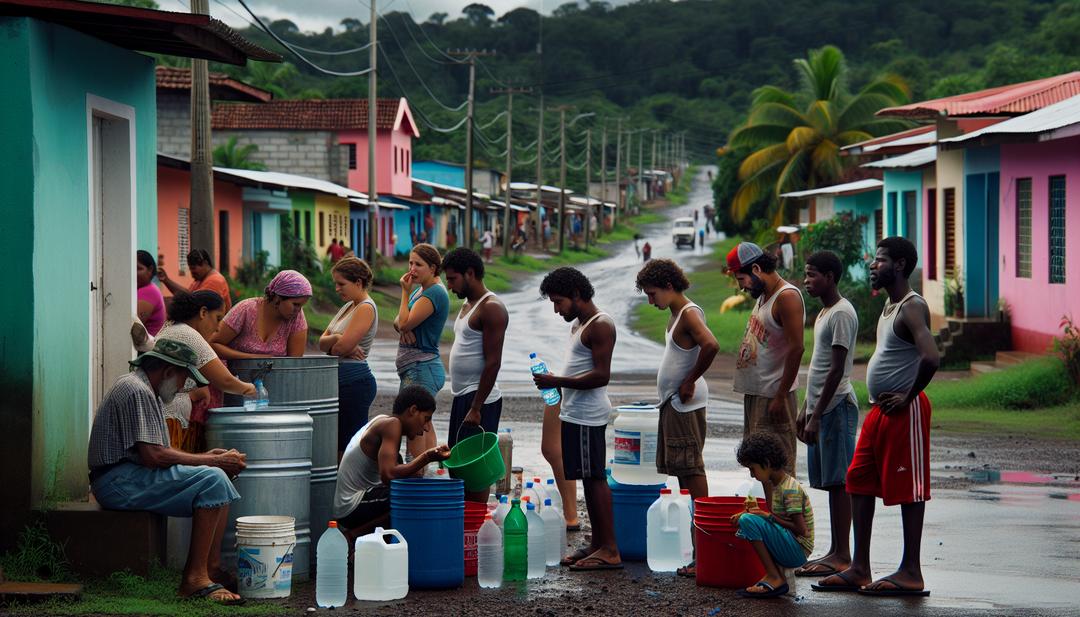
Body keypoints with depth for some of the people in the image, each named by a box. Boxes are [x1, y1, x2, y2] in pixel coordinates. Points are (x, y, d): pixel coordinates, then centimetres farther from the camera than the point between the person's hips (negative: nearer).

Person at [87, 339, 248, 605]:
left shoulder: (146, 390, 22)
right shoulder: (137, 392, -14)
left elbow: (154, 453, 19)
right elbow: (153, 456, -21)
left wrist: (203, 457, 8)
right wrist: (212, 462, -14)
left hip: (129, 477, 11)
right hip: (118, 481, -11)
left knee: (219, 478, 10)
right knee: (212, 479, -22)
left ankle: (212, 568, 1)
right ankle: (194, 577, -24)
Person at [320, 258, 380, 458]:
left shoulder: (366, 308, -12)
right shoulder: (349, 306, 16)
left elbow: (342, 347, -20)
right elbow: (322, 342, 10)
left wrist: (330, 345, 2)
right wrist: (336, 339, -12)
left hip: (354, 381, -10)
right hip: (341, 380, 10)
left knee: (349, 444, -9)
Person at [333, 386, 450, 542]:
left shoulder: (381, 421, 16)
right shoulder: (392, 424, -13)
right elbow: (388, 475, -25)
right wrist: (426, 458, -20)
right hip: (352, 508, -10)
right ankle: (355, 534, -10)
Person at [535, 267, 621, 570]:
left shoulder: (600, 326, -13)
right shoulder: (579, 324, 18)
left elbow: (601, 375, -21)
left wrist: (557, 382, -20)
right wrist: (555, 384, 14)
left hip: (588, 416, -10)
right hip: (576, 412, 10)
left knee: (594, 478, -10)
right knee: (590, 479, 11)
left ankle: (610, 550, -9)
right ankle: (597, 544, 16)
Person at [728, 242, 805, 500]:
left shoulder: (787, 297, -14)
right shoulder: (763, 296, 16)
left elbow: (796, 348, -20)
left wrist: (780, 397, -20)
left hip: (773, 396, -10)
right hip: (755, 392, 10)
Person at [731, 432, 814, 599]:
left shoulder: (790, 490, -16)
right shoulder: (776, 485, 13)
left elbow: (801, 530, -18)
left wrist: (769, 516, -14)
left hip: (799, 550, -10)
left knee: (748, 521, -20)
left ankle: (775, 578, -15)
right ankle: (777, 571, 0)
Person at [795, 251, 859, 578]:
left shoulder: (841, 314, -13)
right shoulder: (824, 313, 18)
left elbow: (837, 370, -18)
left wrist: (817, 416, -19)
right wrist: (805, 410, 20)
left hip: (836, 407, -10)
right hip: (820, 407, 10)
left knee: (838, 481, -8)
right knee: (830, 481, 10)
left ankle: (842, 556, -7)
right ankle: (835, 552, 13)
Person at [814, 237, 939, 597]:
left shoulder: (912, 308, -15)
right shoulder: (889, 308, 16)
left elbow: (931, 358, -30)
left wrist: (908, 396, -19)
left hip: (904, 412, -10)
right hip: (880, 410, 10)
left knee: (907, 489, -4)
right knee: (859, 483, 10)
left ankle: (911, 573, 1)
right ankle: (859, 569, 14)